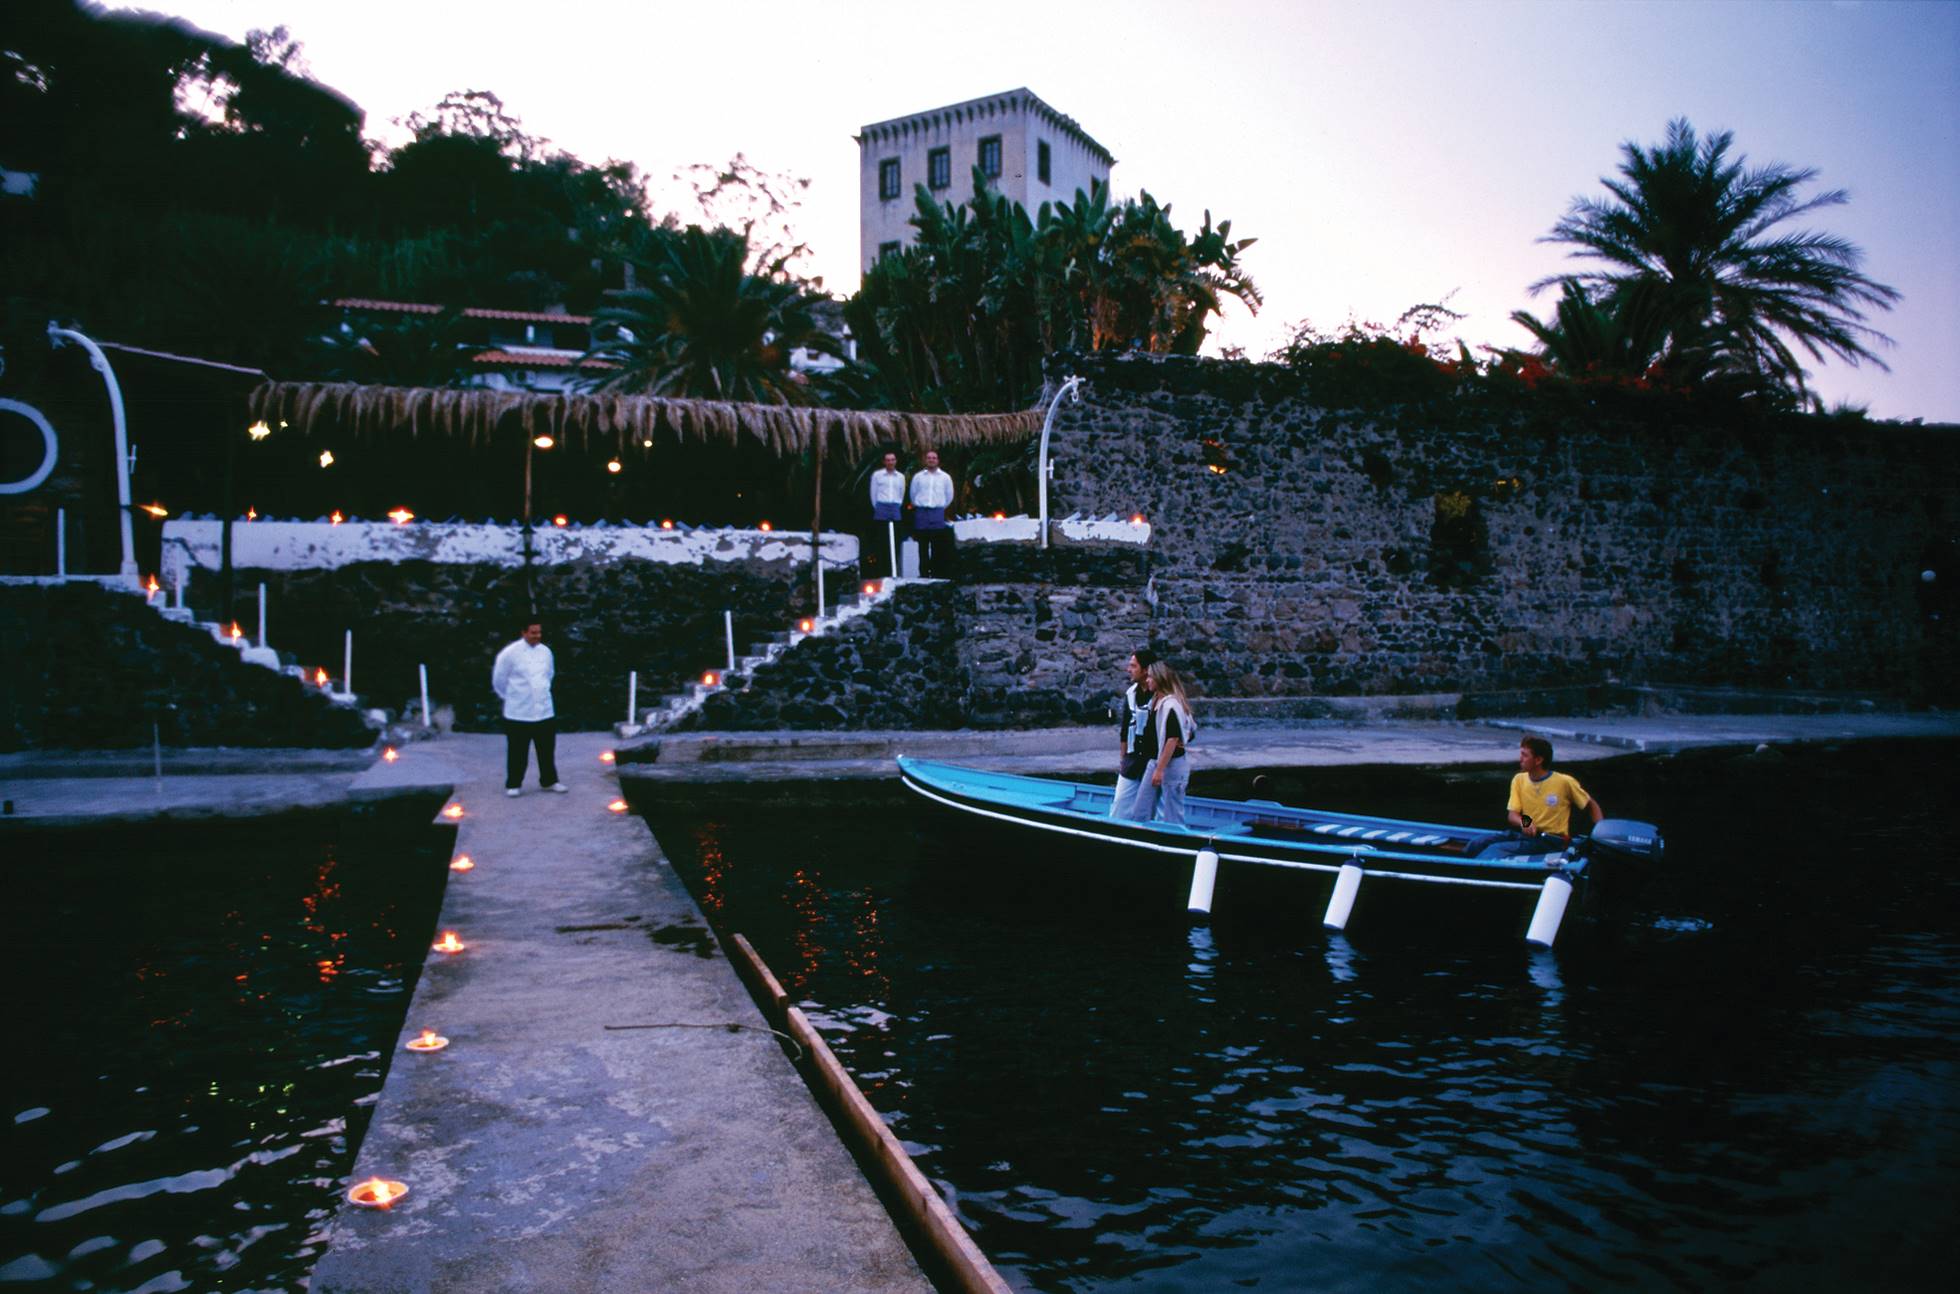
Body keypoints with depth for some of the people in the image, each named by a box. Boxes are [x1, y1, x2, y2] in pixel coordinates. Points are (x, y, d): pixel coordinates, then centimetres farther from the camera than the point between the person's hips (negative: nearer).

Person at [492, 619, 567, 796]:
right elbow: (498, 680, -2)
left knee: (547, 749, 12)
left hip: (545, 711, 5)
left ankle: (549, 780, 26)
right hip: (518, 713, -5)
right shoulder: (510, 653, -12)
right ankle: (513, 784, 18)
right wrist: (512, 697, 6)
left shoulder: (545, 651, 4)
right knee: (518, 752, 4)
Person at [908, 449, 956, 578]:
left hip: (938, 514, 0)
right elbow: (913, 494, 16)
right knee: (923, 546, 0)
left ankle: (936, 574, -2)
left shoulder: (945, 477, 8)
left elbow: (949, 496, 16)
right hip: (921, 513, 0)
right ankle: (924, 573, 2)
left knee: (937, 546, -4)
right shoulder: (918, 476, 8)